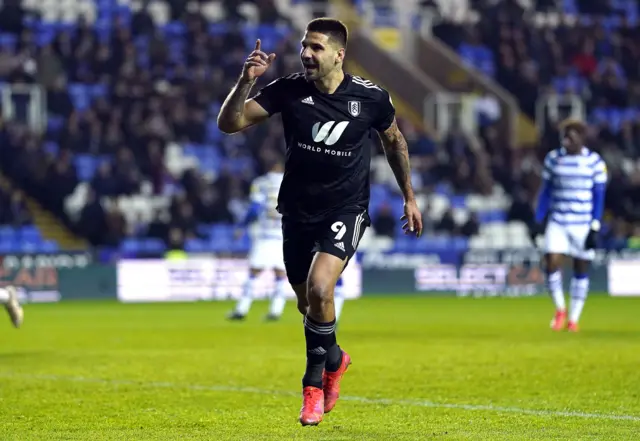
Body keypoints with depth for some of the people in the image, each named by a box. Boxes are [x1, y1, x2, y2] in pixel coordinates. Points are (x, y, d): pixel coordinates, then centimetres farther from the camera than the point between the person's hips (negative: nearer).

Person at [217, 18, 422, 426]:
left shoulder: (371, 97, -9)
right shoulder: (288, 90, -9)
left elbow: (394, 140, 11)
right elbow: (229, 123, -13)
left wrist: (409, 197, 16)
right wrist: (246, 81, -29)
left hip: (346, 210, -3)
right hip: (298, 210, 3)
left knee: (319, 288, -24)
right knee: (307, 303, 13)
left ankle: (314, 384, -4)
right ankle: (334, 359, 45)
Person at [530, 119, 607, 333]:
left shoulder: (595, 162, -5)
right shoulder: (553, 158, 2)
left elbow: (599, 197, -2)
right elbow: (546, 192, 9)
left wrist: (595, 229, -8)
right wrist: (538, 222, 4)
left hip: (584, 224, -1)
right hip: (557, 222, 1)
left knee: (581, 269, 4)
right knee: (551, 263, -12)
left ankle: (573, 319, 17)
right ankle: (560, 310, 10)